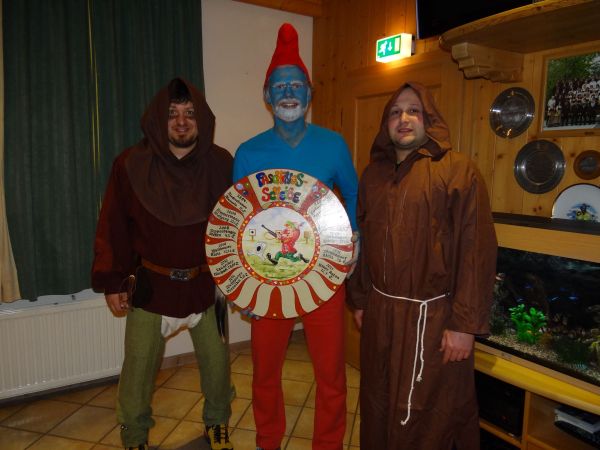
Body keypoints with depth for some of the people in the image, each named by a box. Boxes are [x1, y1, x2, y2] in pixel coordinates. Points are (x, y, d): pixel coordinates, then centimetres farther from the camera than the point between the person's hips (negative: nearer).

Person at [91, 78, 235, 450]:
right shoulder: (132, 165, -7)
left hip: (207, 284, 1)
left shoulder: (220, 163, -3)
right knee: (139, 365, 7)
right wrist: (112, 282, -2)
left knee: (216, 360, 12)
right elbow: (114, 227, -3)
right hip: (151, 285, -1)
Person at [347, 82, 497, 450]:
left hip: (434, 316, -5)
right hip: (380, 312, 5)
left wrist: (466, 323, -15)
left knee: (430, 414, 11)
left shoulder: (458, 169, -8)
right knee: (380, 406, 20)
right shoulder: (374, 174, 9)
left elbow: (477, 249, -13)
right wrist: (359, 300, 13)